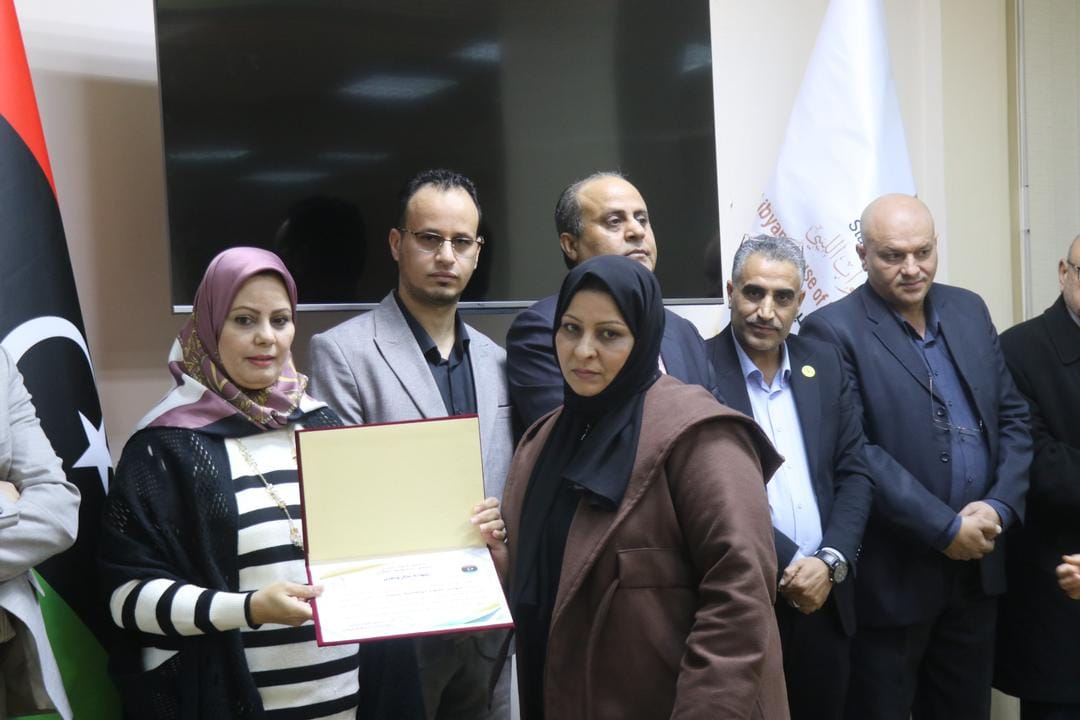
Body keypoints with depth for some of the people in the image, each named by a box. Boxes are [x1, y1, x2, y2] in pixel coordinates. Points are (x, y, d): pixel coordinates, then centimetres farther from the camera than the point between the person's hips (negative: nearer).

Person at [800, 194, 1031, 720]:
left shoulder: (969, 310, 8)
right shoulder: (833, 331, -11)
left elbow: (1013, 415, 9)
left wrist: (999, 507, -6)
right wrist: (946, 528, -17)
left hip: (976, 566, 6)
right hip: (892, 576, -6)